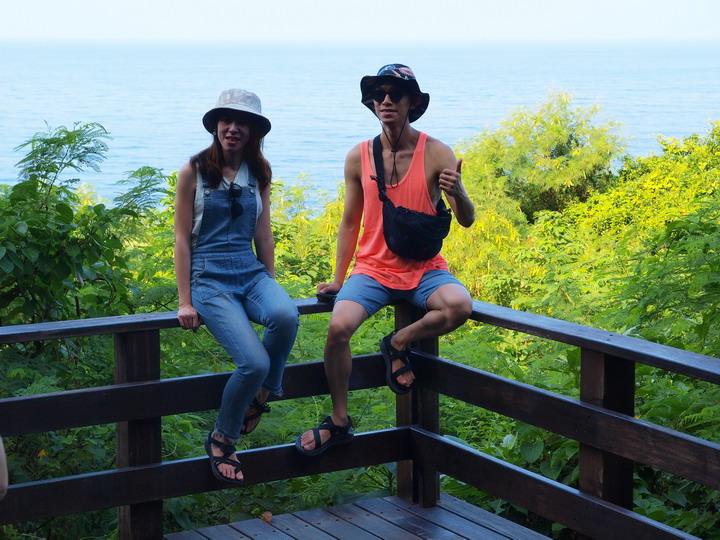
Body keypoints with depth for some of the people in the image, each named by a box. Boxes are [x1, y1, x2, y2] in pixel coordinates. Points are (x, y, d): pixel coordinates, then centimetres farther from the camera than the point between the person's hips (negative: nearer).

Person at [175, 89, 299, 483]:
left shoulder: (258, 173, 11)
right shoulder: (194, 172, -1)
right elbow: (182, 238, -1)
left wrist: (271, 284, 14)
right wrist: (184, 301, -6)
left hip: (252, 272, 4)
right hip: (210, 278, -4)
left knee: (285, 315, -34)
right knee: (254, 362, -24)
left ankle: (261, 396, -7)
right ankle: (220, 442, 2)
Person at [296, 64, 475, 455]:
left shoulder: (436, 154, -7)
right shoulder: (358, 157, 0)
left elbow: (467, 221, -6)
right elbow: (350, 222, 11)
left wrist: (457, 193, -29)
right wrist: (338, 279, 9)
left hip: (424, 269, -1)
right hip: (373, 269, 1)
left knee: (460, 306, -32)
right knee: (339, 327, -26)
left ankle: (399, 342, -3)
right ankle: (339, 422, -6)